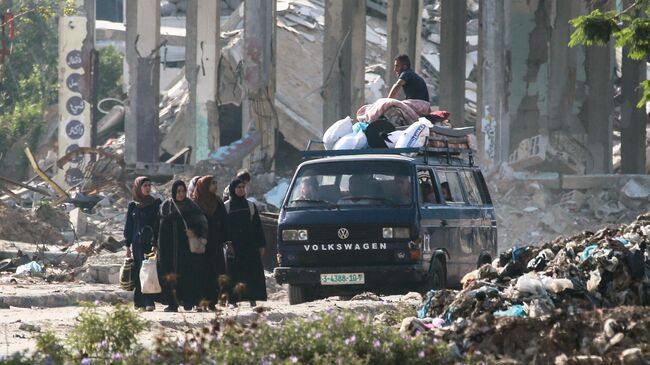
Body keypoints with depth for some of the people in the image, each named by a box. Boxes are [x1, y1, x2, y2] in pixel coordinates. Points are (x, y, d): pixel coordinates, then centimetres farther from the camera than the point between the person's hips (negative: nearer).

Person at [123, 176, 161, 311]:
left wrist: (156, 243, -10)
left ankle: (149, 302, -16)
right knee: (139, 273, -1)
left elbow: (160, 225, 1)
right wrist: (128, 246, 6)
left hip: (151, 243, -2)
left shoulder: (156, 204, 6)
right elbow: (128, 227, 12)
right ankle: (140, 302, 2)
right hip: (138, 243, 2)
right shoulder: (132, 206, 11)